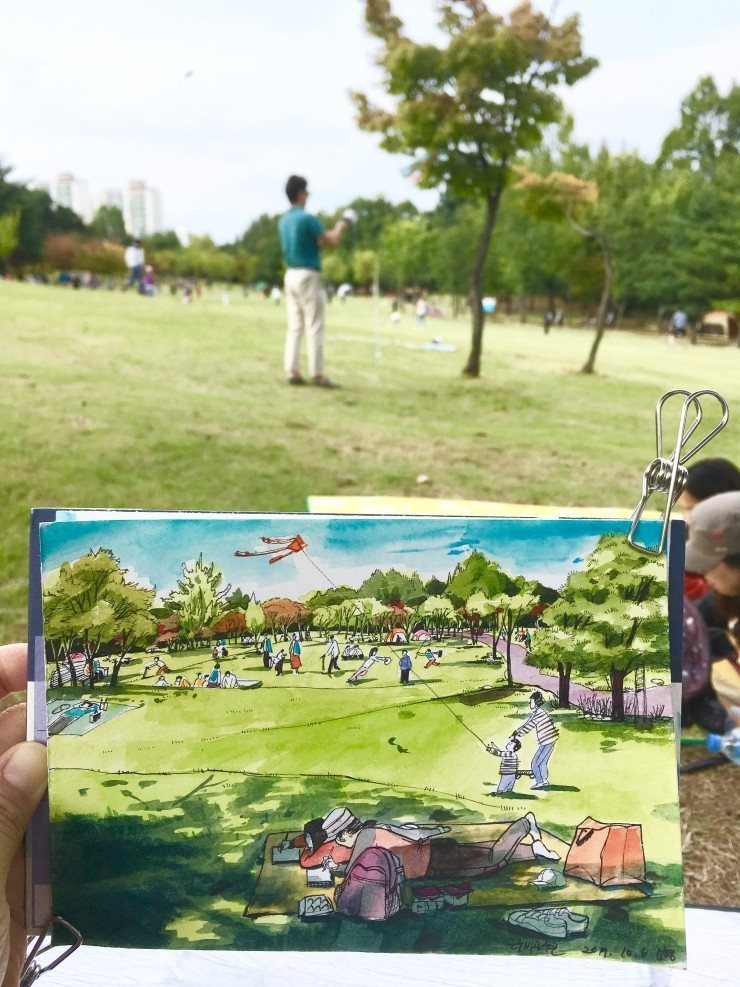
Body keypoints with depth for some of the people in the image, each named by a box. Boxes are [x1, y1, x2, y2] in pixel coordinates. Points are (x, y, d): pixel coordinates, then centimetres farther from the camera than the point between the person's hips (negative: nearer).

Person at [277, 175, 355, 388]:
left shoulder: (284, 221, 12)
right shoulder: (307, 218, -14)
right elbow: (332, 241, -10)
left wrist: (334, 230, 24)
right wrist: (344, 224, 7)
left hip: (291, 275, 8)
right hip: (308, 276, -8)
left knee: (295, 326, 8)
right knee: (314, 327, -5)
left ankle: (293, 371, 6)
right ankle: (317, 374, -4)